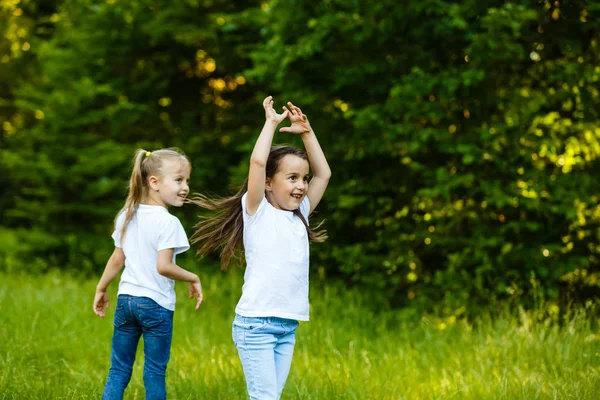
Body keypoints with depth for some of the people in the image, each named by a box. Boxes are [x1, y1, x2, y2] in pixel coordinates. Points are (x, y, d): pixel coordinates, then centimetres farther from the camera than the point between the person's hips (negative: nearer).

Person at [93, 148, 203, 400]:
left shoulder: (127, 217, 6)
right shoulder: (168, 223, -15)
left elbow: (117, 260, 9)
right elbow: (163, 266, -21)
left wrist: (101, 289, 21)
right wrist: (193, 279, -8)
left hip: (126, 299, 6)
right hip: (156, 304, -6)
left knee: (119, 368, 9)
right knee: (155, 372, 4)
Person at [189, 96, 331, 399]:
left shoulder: (299, 214, 14)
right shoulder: (258, 212, -3)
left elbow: (323, 173, 19)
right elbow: (257, 161, -16)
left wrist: (306, 132, 12)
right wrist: (272, 123, -4)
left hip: (288, 326, 6)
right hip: (256, 323, -6)